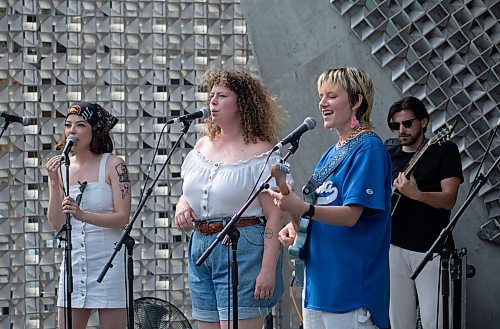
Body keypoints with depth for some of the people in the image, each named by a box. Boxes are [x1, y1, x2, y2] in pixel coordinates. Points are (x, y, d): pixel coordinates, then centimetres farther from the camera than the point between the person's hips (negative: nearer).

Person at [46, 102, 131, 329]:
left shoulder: (113, 165, -5)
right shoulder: (60, 167, 8)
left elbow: (123, 218, -12)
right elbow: (56, 223, 3)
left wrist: (83, 215, -25)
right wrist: (54, 182, -8)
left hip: (108, 261, -4)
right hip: (74, 261, 4)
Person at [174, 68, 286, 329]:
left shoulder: (260, 153, -7)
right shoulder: (202, 146, 14)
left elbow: (274, 218, -12)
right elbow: (187, 193, 27)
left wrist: (268, 270, -19)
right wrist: (182, 205, 2)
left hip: (242, 250, -7)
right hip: (200, 247, 7)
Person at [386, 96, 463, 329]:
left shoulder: (444, 151, -1)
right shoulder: (389, 157, 12)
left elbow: (449, 200, -11)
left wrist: (415, 194, -27)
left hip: (432, 249, -5)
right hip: (395, 247, 5)